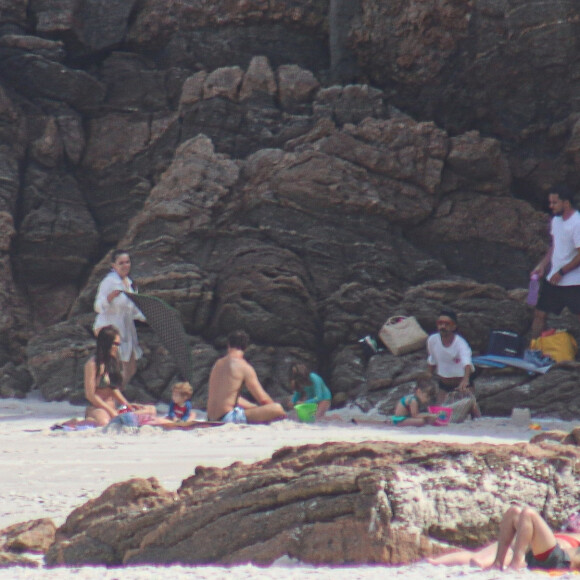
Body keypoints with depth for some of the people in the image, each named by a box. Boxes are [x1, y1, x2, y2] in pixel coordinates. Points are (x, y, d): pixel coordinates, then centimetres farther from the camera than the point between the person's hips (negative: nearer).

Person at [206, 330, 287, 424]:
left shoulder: (218, 364, 15)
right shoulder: (244, 367, -7)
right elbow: (262, 399, -4)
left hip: (212, 419, 8)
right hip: (228, 418, -8)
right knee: (277, 409, -14)